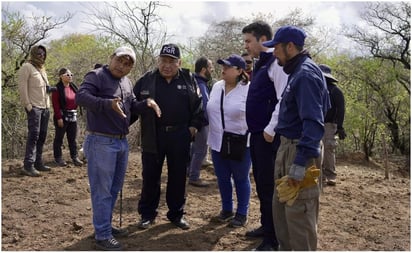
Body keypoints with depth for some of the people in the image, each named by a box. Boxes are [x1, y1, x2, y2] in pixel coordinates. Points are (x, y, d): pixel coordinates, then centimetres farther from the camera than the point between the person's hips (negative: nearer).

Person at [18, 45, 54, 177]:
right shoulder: (27, 67, -4)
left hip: (45, 107, 8)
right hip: (34, 107, -8)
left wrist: (51, 88, 5)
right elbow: (22, 87, -11)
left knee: (42, 136, 8)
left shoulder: (42, 69, 20)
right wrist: (27, 105, -17)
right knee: (34, 135, -12)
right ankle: (28, 166, -11)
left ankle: (38, 163, 15)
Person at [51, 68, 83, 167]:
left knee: (72, 138, 10)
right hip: (62, 116, -6)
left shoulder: (74, 87, 11)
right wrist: (59, 117, -16)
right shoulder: (57, 88, -9)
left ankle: (75, 157, 16)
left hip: (73, 116, 6)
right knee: (59, 137, 6)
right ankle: (58, 158, 16)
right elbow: (55, 104, -13)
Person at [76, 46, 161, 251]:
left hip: (122, 142, 9)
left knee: (114, 188, 18)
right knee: (102, 190, -1)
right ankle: (102, 236, 10)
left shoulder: (127, 82, 13)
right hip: (101, 142, -8)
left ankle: (105, 226, 33)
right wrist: (108, 103, -37)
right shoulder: (97, 76, -10)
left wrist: (147, 103, 0)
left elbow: (132, 106, 21)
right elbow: (80, 96, -24)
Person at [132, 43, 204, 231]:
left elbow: (198, 104, 8)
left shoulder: (189, 79, 3)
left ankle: (176, 213, 25)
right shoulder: (147, 80, 1)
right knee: (150, 176, 7)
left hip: (180, 137, 1)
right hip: (153, 136, 0)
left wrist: (195, 125, -1)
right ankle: (147, 214, 22)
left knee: (178, 177, 10)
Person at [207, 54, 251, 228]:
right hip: (217, 142, 6)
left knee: (240, 178, 10)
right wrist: (211, 134, 16)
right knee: (222, 178, 16)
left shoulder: (249, 89, -14)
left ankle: (242, 213, 24)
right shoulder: (216, 86, 5)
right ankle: (226, 209, 34)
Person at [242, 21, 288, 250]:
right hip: (257, 134, 10)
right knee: (260, 182, 17)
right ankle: (266, 225, 31)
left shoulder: (276, 63, -13)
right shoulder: (261, 64, 17)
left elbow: (284, 99, -21)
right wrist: (257, 130, 17)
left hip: (268, 135, -10)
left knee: (269, 185, -3)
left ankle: (273, 239, 7)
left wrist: (271, 129, -21)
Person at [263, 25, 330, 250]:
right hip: (288, 146, 10)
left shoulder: (305, 74, -17)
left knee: (298, 212, -1)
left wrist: (300, 163, -30)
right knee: (281, 206, 18)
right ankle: (286, 248, 33)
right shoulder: (298, 71, 14)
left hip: (300, 149, -10)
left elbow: (313, 122, -26)